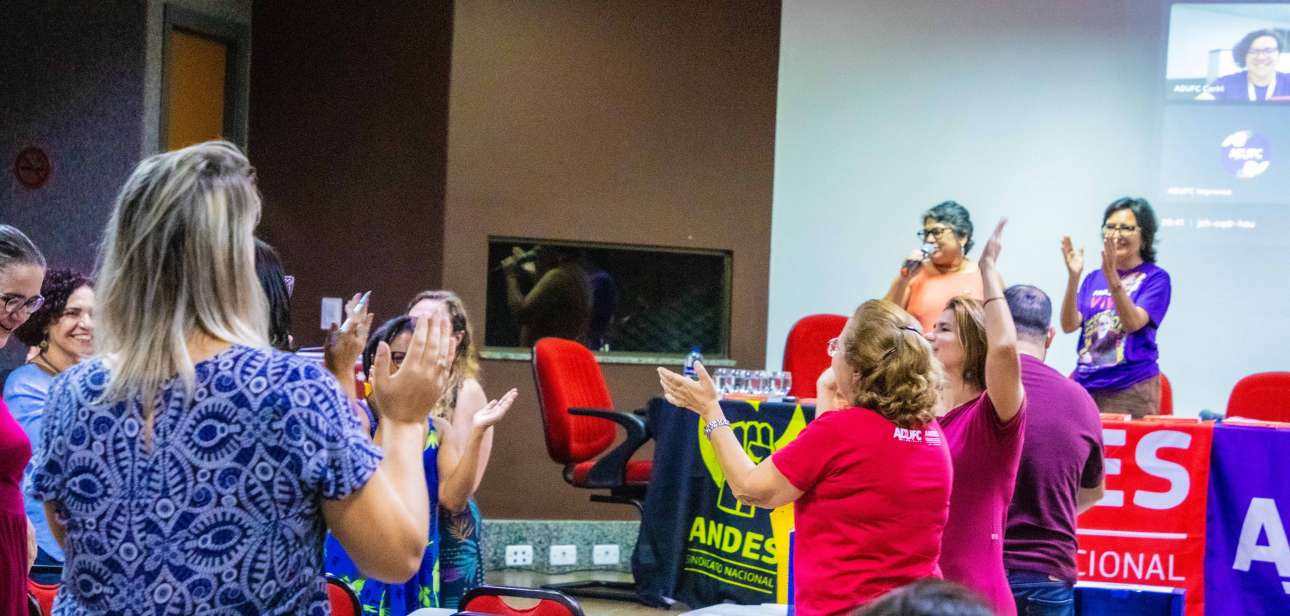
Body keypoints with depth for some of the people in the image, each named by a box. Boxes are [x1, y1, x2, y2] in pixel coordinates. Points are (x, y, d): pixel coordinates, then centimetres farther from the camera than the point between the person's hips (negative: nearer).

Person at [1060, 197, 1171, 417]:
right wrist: (1073, 277, -12)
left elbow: (1133, 323, -15)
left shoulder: (1155, 278, 0)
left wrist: (1112, 277, -26)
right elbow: (1069, 325, 1)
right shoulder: (1093, 278, 13)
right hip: (1086, 384, 4)